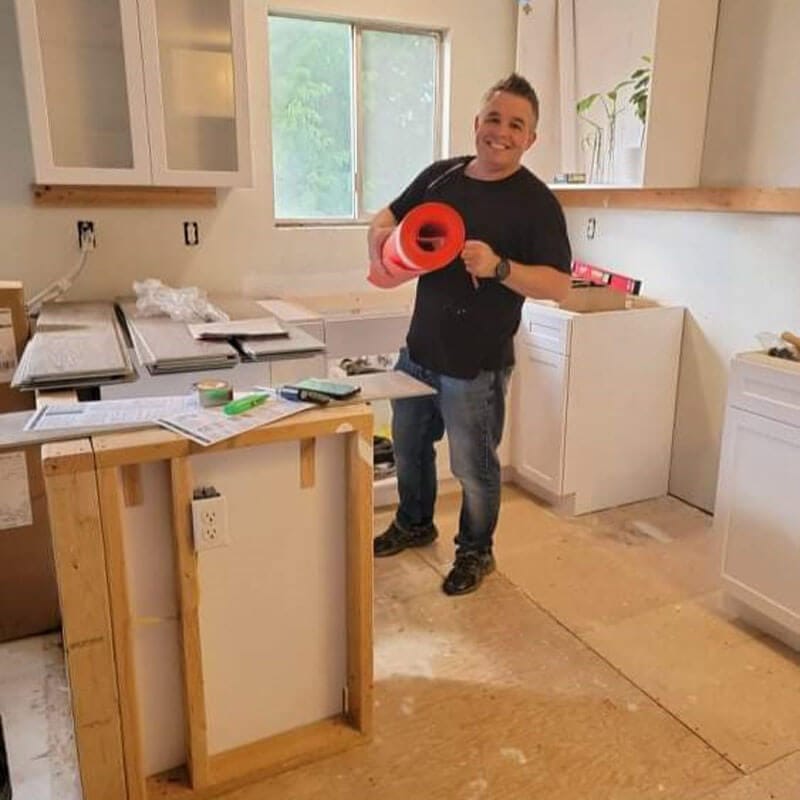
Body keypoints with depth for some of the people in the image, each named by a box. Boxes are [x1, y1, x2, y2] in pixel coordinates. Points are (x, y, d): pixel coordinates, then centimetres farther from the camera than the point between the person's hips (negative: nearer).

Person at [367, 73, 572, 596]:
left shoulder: (536, 202, -12)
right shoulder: (440, 176, 4)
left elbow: (559, 285, -17)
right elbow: (389, 217, 17)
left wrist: (498, 266, -32)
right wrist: (380, 241, -6)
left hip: (476, 366, -6)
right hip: (419, 351, 6)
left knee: (474, 466, 9)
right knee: (409, 445, 22)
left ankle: (476, 552, 34)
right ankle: (414, 524, 47)